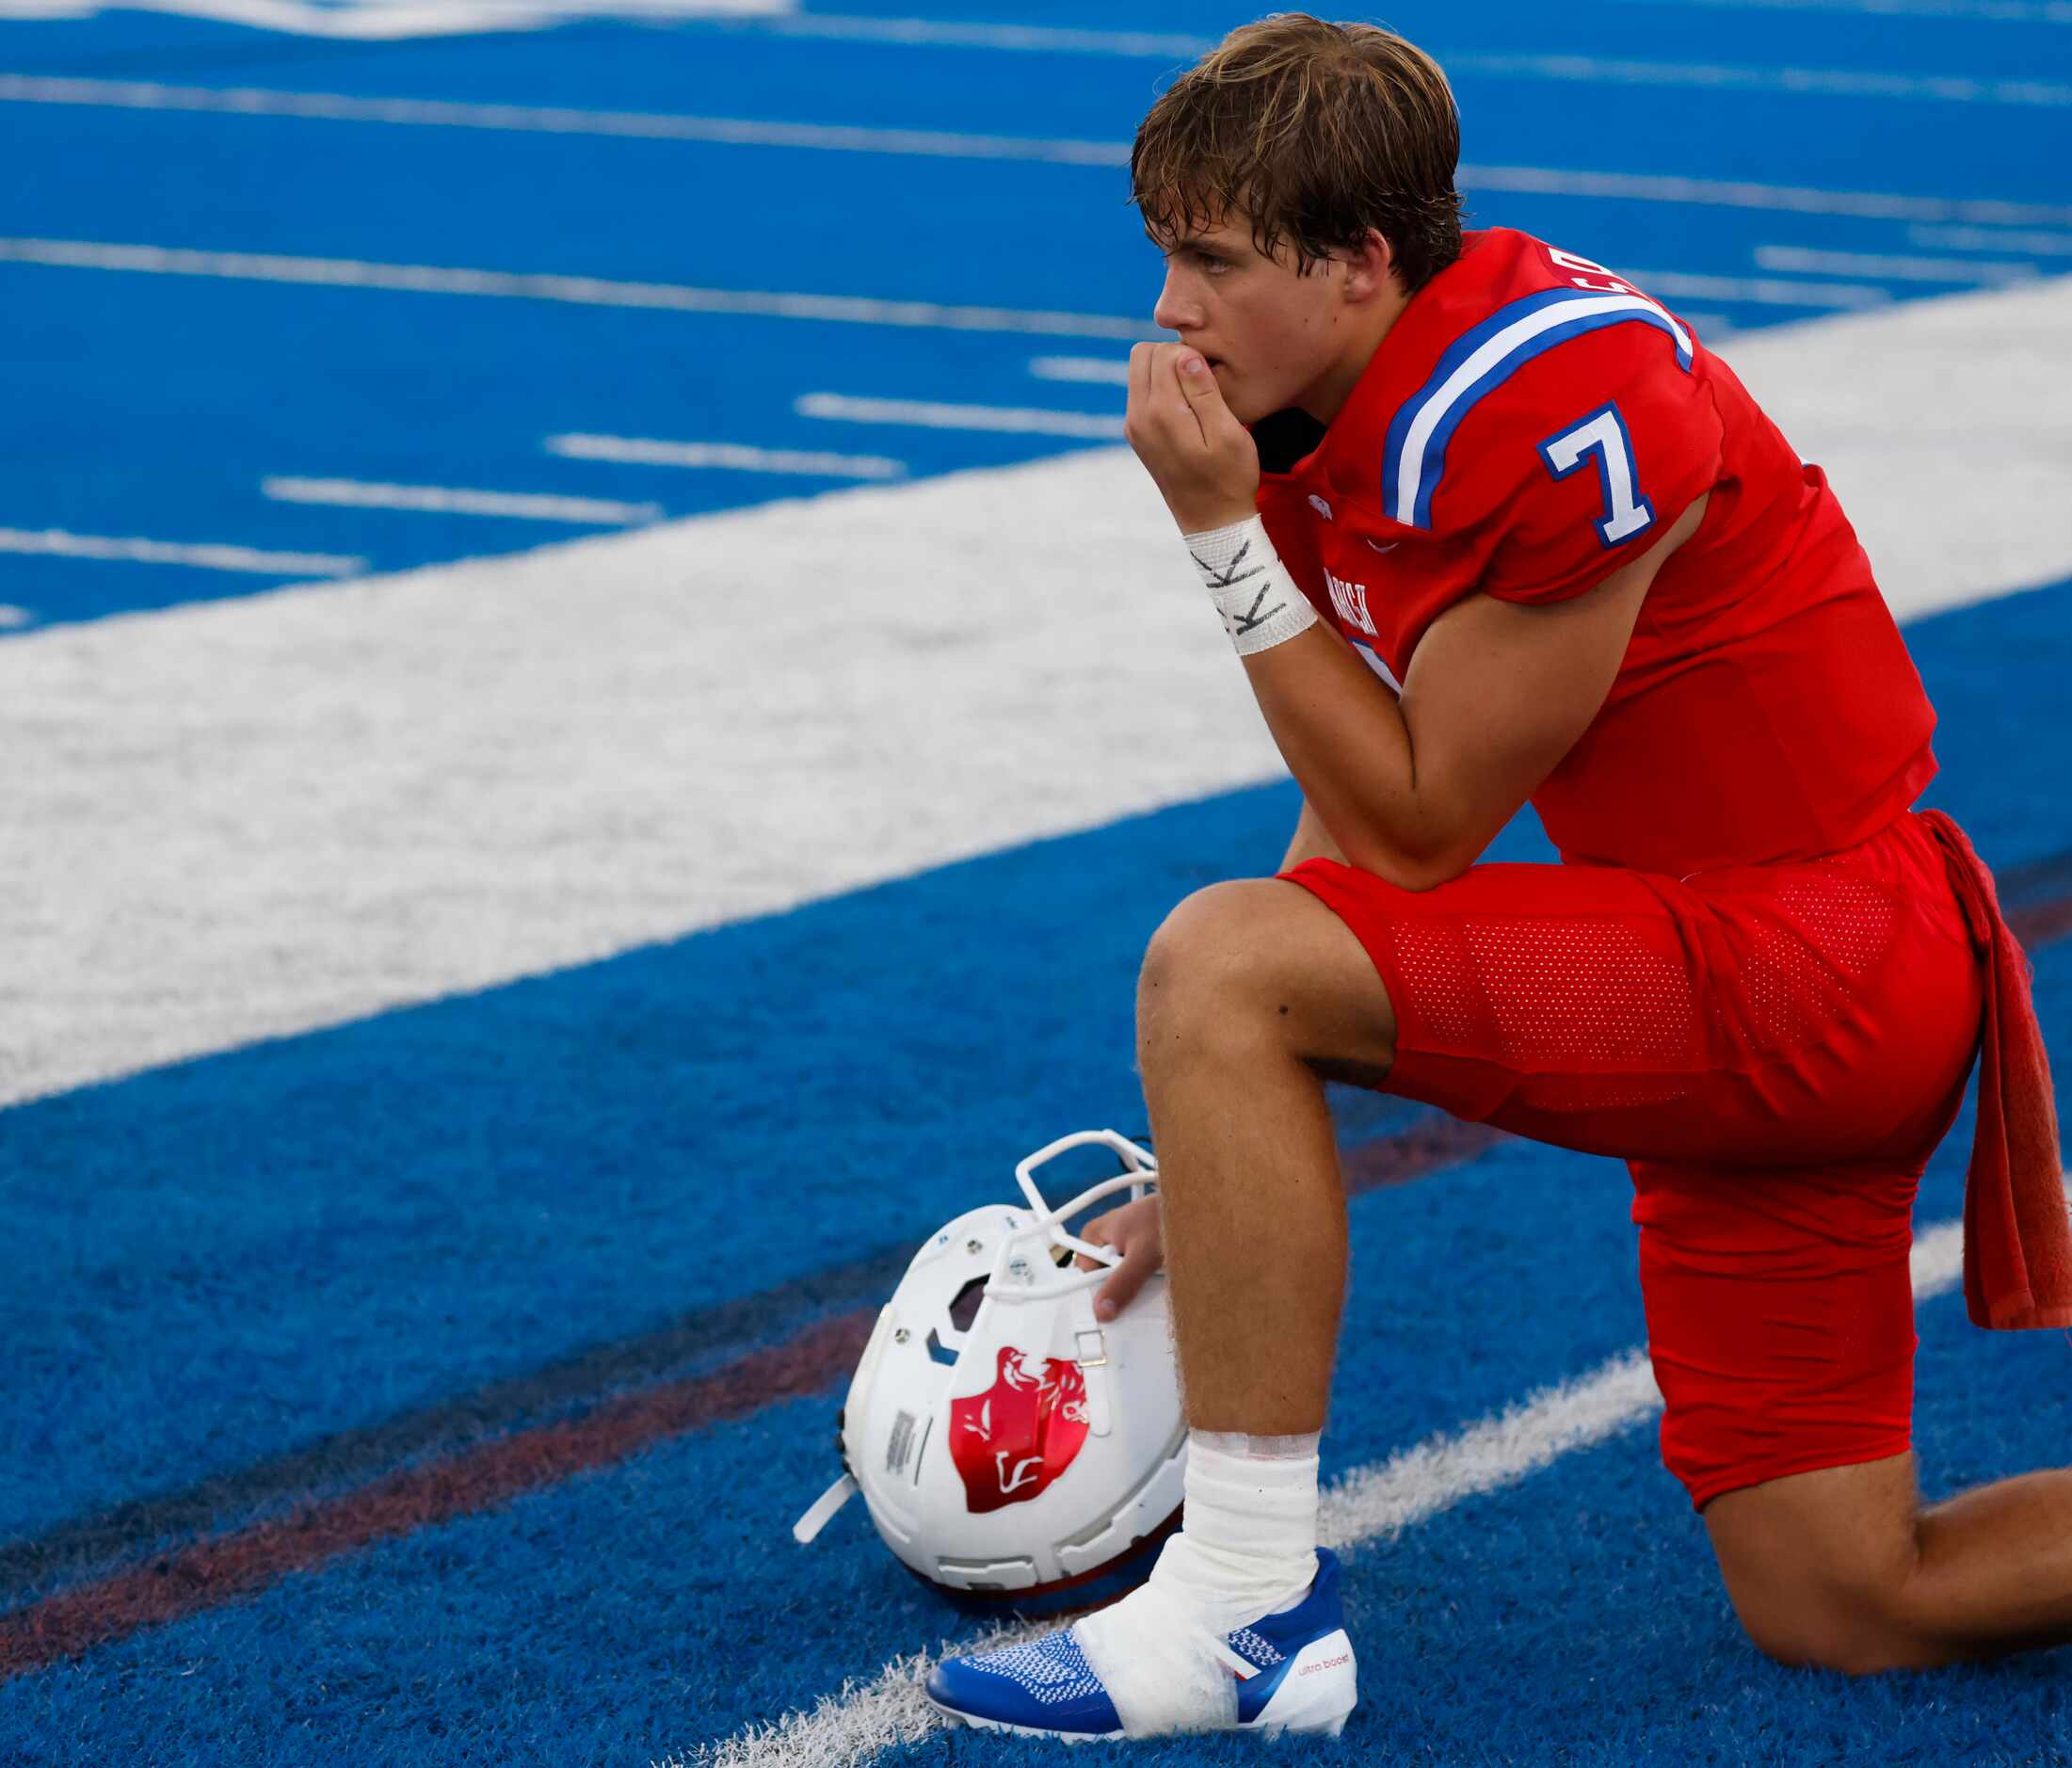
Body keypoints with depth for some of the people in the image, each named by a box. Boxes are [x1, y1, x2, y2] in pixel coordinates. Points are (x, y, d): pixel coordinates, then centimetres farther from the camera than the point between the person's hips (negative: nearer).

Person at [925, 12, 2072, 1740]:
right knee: (1834, 1604, 12)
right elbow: (1362, 826, 12)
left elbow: (1424, 828, -17)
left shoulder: (1544, 410, -22)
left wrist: (1226, 533, -16)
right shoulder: (1335, 417, 7)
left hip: (1812, 965, -10)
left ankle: (1250, 1608, -16)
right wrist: (1216, 1172, 8)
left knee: (1210, 958, -22)